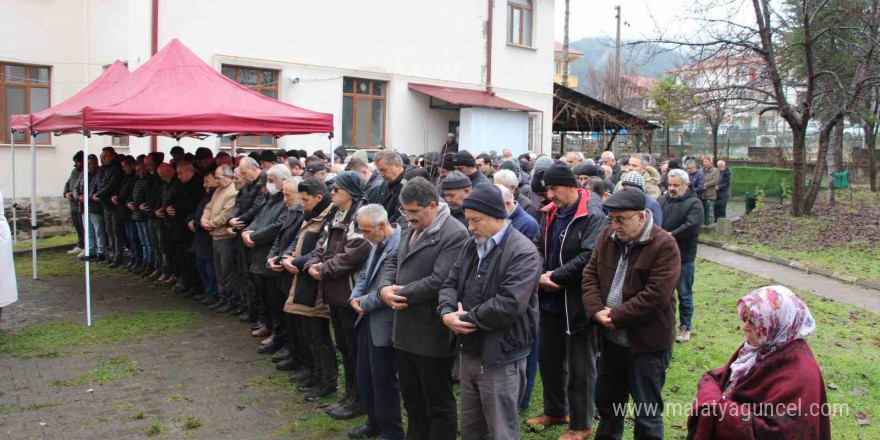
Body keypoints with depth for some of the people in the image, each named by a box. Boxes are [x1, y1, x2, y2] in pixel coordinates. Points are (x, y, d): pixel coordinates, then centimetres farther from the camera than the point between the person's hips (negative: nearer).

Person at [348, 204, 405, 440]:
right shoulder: (377, 244, 9)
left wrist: (365, 303, -14)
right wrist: (355, 297, -1)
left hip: (383, 324, -9)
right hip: (366, 320, 9)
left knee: (383, 380, 4)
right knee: (365, 376, 19)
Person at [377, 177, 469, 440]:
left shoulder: (454, 234, -17)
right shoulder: (411, 230, 13)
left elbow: (438, 281, -24)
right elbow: (393, 262, 16)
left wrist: (401, 294, -16)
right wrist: (384, 288, -5)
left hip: (432, 334, -9)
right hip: (405, 329, 9)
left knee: (438, 402, 6)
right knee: (411, 397, 21)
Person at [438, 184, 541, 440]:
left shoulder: (522, 252, -18)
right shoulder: (472, 245, 9)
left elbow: (509, 305, -27)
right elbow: (451, 283, 10)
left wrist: (466, 319, -16)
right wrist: (447, 312, -12)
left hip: (500, 358, -8)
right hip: (470, 352, 8)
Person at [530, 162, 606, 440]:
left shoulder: (592, 216, -16)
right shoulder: (551, 213, 7)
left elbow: (589, 257, -25)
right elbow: (539, 246, 8)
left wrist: (555, 276, -21)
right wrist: (540, 274, -10)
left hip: (578, 301, -8)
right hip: (551, 300, 8)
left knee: (579, 366, 7)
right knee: (548, 357, 20)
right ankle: (555, 411, 40)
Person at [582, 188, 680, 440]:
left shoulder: (664, 245, -18)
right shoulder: (608, 236, 2)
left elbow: (655, 296, -23)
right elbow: (590, 274, 4)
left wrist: (616, 316, -19)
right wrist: (596, 310, -11)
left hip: (647, 343, -6)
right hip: (611, 338, 7)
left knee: (647, 412, 8)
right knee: (606, 401, 24)